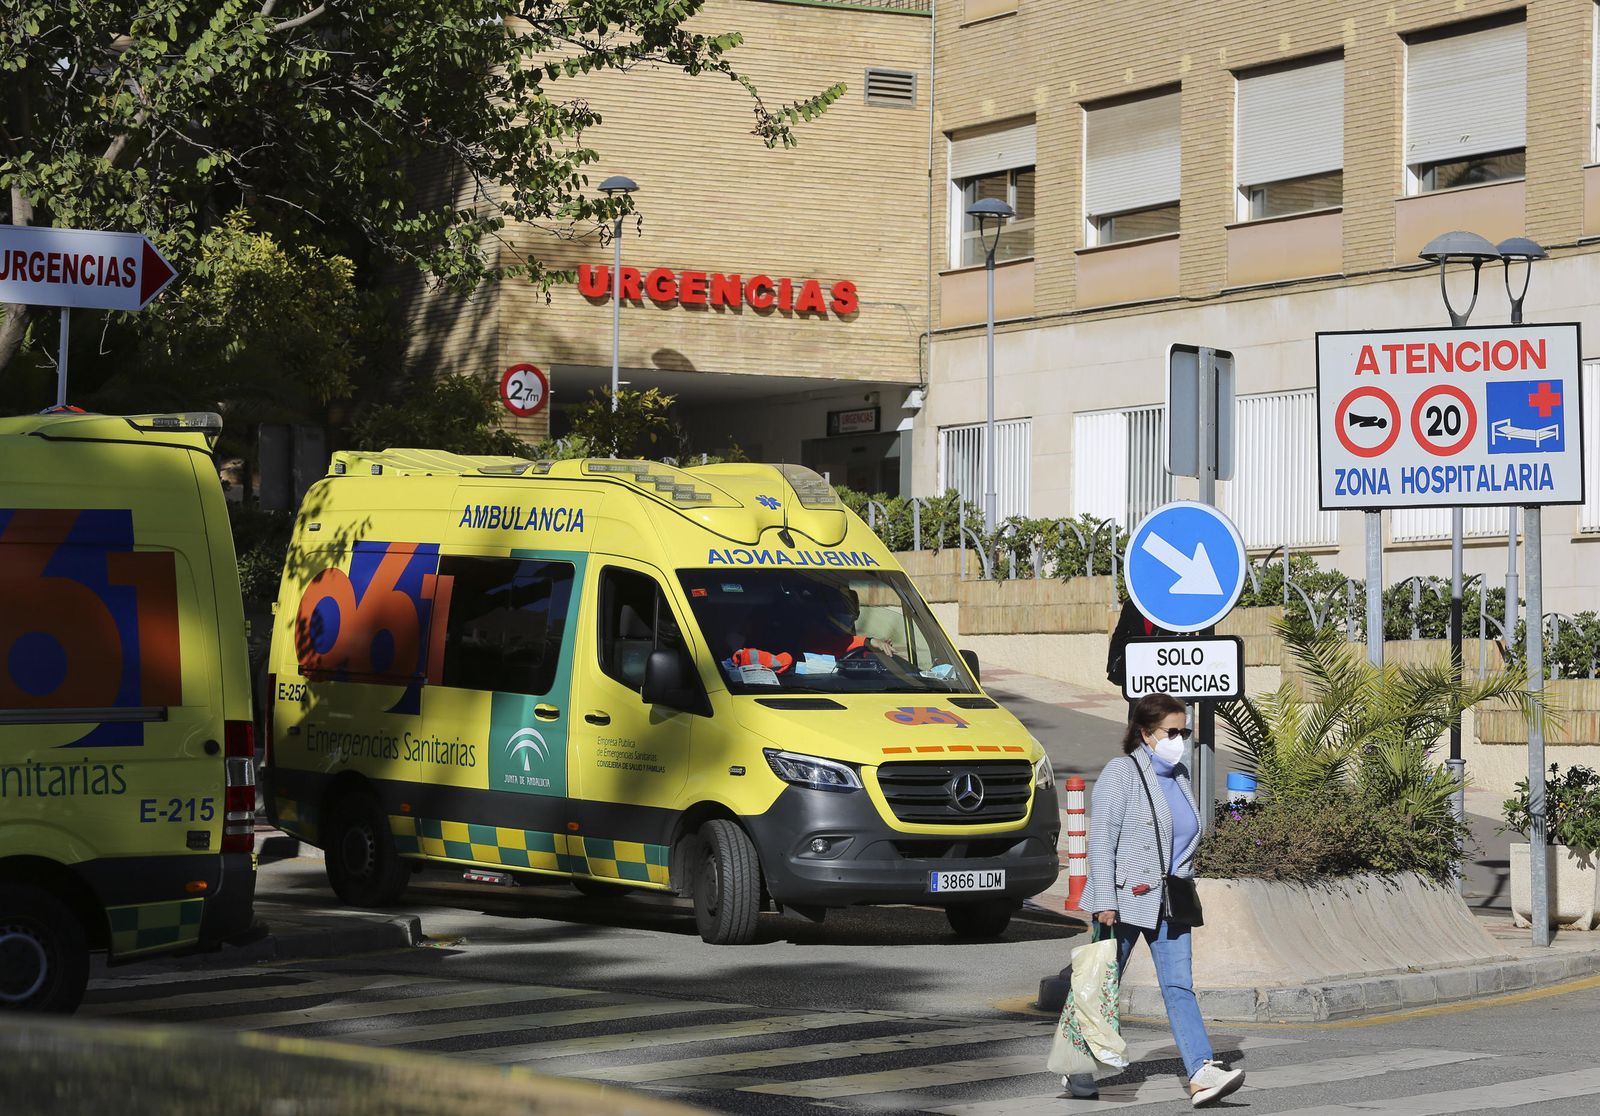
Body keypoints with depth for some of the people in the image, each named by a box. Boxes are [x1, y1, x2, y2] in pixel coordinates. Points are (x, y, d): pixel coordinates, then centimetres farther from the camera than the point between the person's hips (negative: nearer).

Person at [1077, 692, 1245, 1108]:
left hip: (1169, 902, 6)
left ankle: (1201, 1074, -17)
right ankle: (1080, 1073, 17)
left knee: (1179, 985, -6)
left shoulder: (1179, 776, 16)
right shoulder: (1121, 773, -7)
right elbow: (1101, 838, -13)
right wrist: (1104, 900, -19)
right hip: (1126, 898, -6)